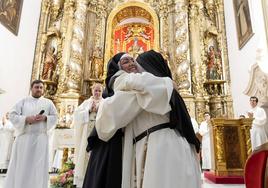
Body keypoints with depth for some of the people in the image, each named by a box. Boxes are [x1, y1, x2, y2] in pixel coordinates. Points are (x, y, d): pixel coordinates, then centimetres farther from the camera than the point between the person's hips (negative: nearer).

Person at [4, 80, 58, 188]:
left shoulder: (48, 103, 12)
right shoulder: (23, 101, 9)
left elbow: (55, 117, 10)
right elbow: (12, 115, 2)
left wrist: (45, 118, -9)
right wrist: (26, 119, -13)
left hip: (41, 138, 1)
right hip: (25, 137, 0)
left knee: (39, 166, 1)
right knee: (21, 166, 2)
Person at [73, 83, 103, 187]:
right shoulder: (86, 102, 17)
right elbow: (77, 114, 5)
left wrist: (99, 110, -14)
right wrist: (89, 110, -7)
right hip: (87, 132, 2)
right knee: (85, 154, 0)